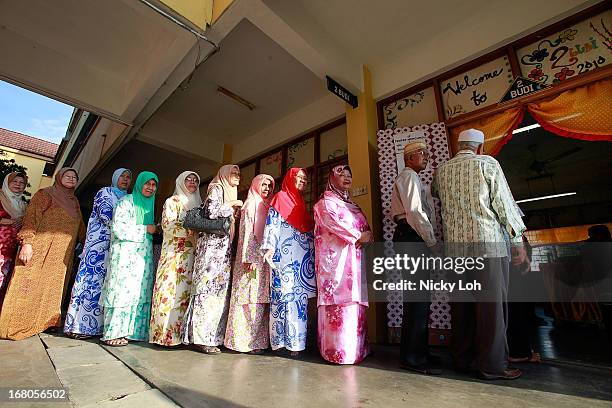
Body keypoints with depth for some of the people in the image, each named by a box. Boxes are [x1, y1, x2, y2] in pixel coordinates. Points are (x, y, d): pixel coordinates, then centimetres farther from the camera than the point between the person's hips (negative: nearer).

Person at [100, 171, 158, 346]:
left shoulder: (150, 204, 19)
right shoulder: (126, 202, -3)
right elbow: (119, 228, -13)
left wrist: (155, 231, 8)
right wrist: (146, 229, -10)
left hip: (144, 255, 7)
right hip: (126, 254, -7)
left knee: (140, 293, 5)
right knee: (123, 291, -6)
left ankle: (131, 331, 12)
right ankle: (113, 334, 4)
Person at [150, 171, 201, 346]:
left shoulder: (199, 204, 20)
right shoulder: (172, 202, 5)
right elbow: (168, 225, -9)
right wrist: (191, 229, -16)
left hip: (193, 255, 5)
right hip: (175, 254, -4)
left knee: (188, 292, 1)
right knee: (171, 290, -7)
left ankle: (182, 334, 6)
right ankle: (165, 333, 0)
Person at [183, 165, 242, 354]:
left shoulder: (230, 192, 24)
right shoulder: (216, 188, 0)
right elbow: (211, 211, -17)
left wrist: (235, 212, 11)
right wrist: (231, 205, -6)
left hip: (224, 246, 9)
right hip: (213, 243, -8)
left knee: (220, 288, 5)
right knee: (208, 287, -9)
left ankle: (213, 336, 11)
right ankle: (201, 337, -3)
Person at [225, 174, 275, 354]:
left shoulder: (267, 206, 19)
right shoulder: (251, 204, 0)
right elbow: (247, 232, -9)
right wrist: (250, 258, -17)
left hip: (265, 259, 7)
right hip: (252, 259, -7)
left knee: (261, 299, 7)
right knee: (251, 299, -5)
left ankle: (260, 340, 15)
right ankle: (246, 341, 4)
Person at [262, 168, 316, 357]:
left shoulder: (302, 203, 24)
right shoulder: (280, 197, 4)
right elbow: (272, 222, -7)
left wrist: (312, 255, 17)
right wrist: (269, 247, -18)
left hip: (303, 256, 7)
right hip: (285, 253, -7)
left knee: (300, 294, 4)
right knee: (287, 292, -9)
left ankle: (297, 340, 11)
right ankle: (289, 340, -2)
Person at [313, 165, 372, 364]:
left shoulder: (353, 205, 25)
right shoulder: (325, 202, 2)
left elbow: (366, 227, 20)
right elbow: (334, 224, -13)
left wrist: (367, 235, -3)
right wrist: (358, 235, -7)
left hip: (354, 259, 7)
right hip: (336, 257, -7)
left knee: (354, 300, 6)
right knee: (339, 300, -10)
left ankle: (355, 348, 15)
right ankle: (340, 351, -3)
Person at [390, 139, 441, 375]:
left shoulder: (408, 178, 29)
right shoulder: (409, 176, -4)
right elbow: (415, 211, -15)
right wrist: (432, 242, -13)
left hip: (409, 238, 11)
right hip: (413, 238, -11)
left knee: (416, 297, 12)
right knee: (418, 297, -10)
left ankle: (416, 352, 21)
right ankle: (413, 357, -2)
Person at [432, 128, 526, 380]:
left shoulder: (442, 170, 11)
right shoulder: (487, 163, 1)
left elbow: (434, 194, 29)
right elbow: (504, 202, 0)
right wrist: (518, 239, 6)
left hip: (454, 245, 4)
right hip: (487, 242, -4)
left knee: (460, 304, 10)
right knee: (491, 304, 2)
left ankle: (463, 359, 20)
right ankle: (493, 365, 9)